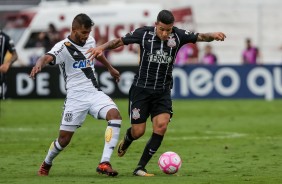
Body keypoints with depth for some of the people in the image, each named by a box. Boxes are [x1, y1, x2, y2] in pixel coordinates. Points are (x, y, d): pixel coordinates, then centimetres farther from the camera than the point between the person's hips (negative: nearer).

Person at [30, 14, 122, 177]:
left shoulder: (90, 40, 7)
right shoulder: (63, 47, -14)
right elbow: (48, 58, -35)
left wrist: (110, 68, 45)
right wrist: (39, 65, -58)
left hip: (95, 93, 5)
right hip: (76, 97, -5)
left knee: (115, 115, -23)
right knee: (64, 138, 0)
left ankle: (105, 163, -25)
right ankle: (46, 164, 33)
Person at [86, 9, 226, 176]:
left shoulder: (178, 35, -4)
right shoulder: (144, 33, -8)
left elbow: (199, 37, -11)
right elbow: (120, 41, -3)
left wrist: (212, 35, -32)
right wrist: (102, 48, -18)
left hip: (163, 92, 2)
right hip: (141, 89, -2)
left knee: (162, 125, -19)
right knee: (138, 131, -3)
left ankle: (140, 167, -9)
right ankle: (126, 141, 38)